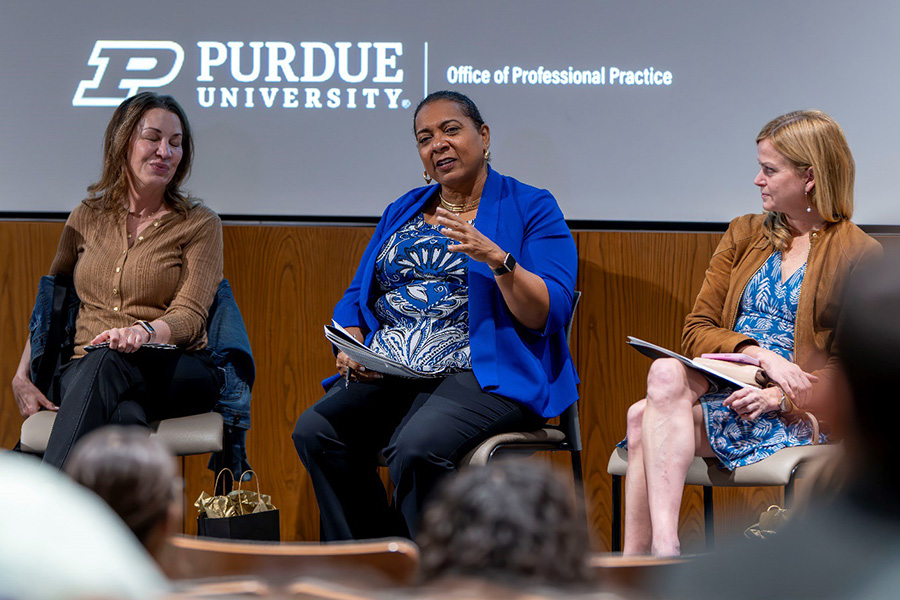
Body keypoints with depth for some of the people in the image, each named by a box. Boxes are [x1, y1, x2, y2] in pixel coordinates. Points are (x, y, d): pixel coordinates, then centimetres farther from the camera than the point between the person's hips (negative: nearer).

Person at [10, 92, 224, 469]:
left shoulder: (200, 224, 7)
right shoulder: (87, 218, 17)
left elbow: (190, 316, -5)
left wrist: (145, 332, -29)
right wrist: (22, 377, 7)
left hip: (179, 372, -2)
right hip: (85, 370, 2)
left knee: (107, 362, -39)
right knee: (125, 418, -38)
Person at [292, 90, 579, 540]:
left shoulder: (531, 209, 4)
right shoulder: (401, 212, 22)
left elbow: (549, 315, -7)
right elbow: (356, 298, 21)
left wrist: (497, 258, -21)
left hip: (485, 375, -5)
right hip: (388, 375, 6)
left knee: (416, 447, -35)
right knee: (315, 431, -22)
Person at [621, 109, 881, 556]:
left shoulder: (859, 256, 2)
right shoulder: (745, 235, 18)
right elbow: (696, 330, 10)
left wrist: (778, 395, -18)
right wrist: (760, 353, -10)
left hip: (797, 413, -5)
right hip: (723, 385, 5)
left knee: (645, 419, -29)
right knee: (665, 373, -32)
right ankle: (662, 553, -39)